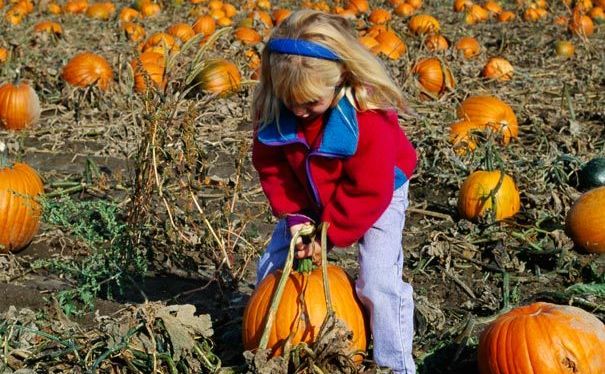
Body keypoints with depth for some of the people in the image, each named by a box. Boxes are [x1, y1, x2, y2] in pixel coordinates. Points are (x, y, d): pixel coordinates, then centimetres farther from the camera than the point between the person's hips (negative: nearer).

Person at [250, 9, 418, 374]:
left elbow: (368, 191, -30)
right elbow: (271, 167, -12)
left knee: (378, 282, -17)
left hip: (377, 195, -5)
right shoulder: (272, 109, -24)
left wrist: (329, 232, -27)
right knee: (271, 268, 4)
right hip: (309, 198, 5)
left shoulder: (371, 116, -36)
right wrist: (294, 217, -22)